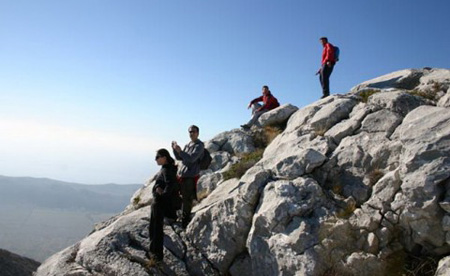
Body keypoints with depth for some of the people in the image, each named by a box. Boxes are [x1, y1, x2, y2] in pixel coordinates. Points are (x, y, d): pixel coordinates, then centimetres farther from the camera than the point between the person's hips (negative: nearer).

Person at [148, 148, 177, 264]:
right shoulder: (164, 169, 12)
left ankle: (158, 255, 7)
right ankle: (154, 251, 34)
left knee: (157, 228, -2)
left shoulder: (167, 170, -18)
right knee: (153, 227, 20)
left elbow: (170, 184, -31)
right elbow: (158, 182, 8)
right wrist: (158, 187, -11)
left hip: (160, 202, -10)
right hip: (156, 201, 10)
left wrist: (164, 194, -24)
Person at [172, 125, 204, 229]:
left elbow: (192, 158, -19)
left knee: (187, 199, -4)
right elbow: (179, 158, 18)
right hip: (182, 174, 8)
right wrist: (175, 149, 3)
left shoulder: (199, 145, -8)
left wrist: (180, 151, -24)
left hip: (191, 176, -7)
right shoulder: (187, 145, 16)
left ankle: (185, 222, 6)